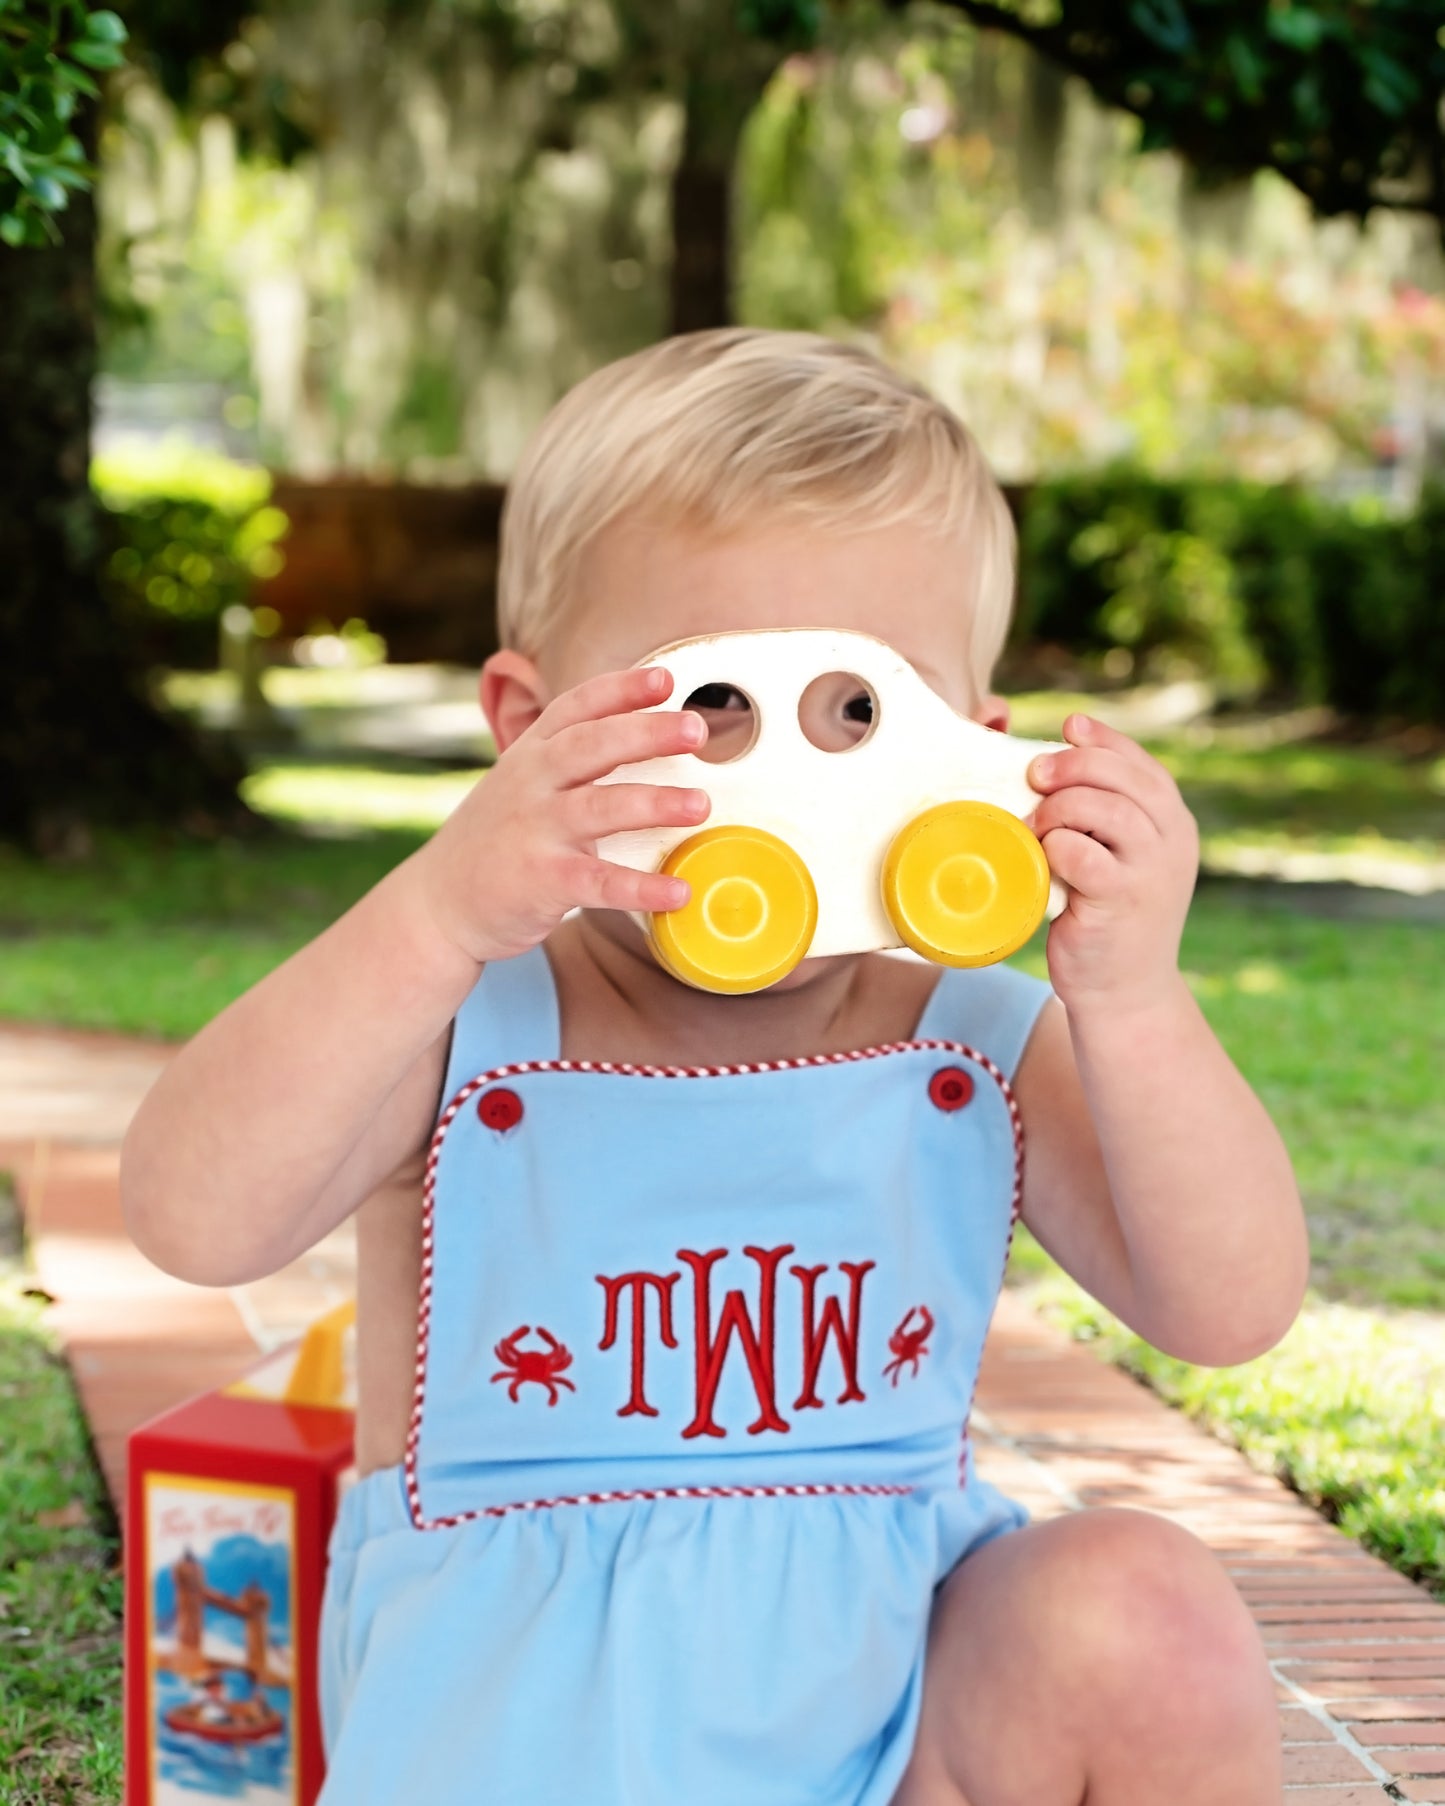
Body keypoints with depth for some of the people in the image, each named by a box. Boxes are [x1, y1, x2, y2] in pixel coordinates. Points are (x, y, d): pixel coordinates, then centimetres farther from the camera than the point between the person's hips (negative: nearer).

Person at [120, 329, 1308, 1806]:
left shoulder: (979, 1054, -2)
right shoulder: (461, 1028, -8)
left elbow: (1233, 1312, -11)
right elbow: (195, 1222, -25)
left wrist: (1131, 999, -26)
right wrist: (440, 914, -37)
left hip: (904, 1680, 3)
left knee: (1145, 1616, -23)